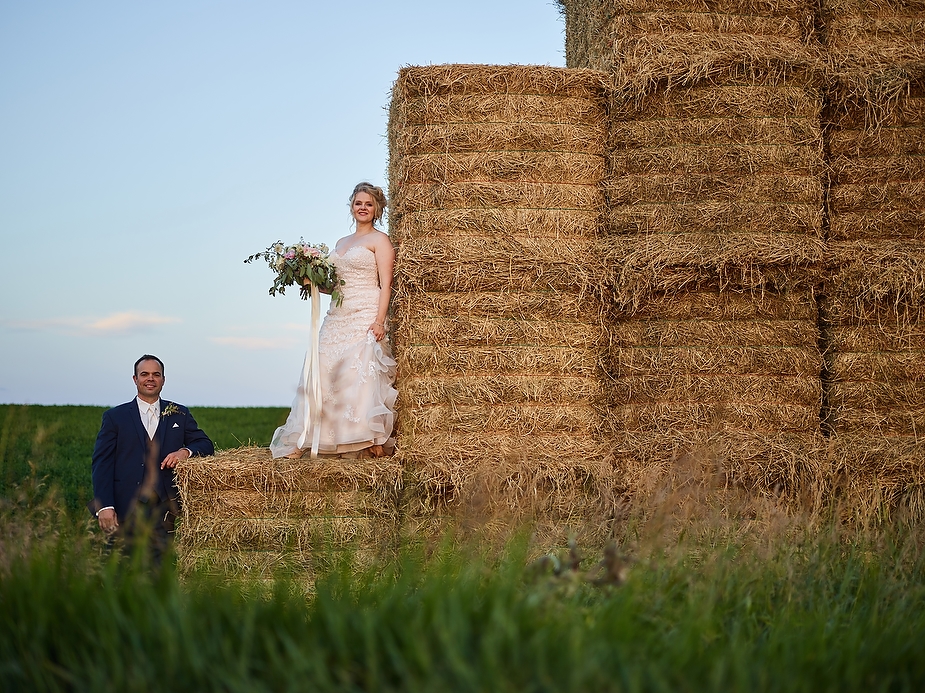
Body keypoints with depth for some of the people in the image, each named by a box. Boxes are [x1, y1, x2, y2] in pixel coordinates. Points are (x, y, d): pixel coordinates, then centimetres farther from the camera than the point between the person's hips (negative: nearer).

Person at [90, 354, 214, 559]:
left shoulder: (179, 414, 16)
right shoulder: (115, 417, 9)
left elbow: (206, 444, 14)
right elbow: (102, 463, 3)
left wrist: (185, 451, -11)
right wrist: (105, 506, -10)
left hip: (167, 508, 1)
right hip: (127, 509, -1)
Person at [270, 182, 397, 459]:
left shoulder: (379, 240, 1)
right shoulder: (341, 243, 22)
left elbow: (385, 284, -7)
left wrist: (379, 321, -18)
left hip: (365, 317, -7)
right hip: (337, 318, 7)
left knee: (363, 375, -14)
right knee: (324, 375, 1)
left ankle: (374, 442, -9)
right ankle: (303, 441, 1)